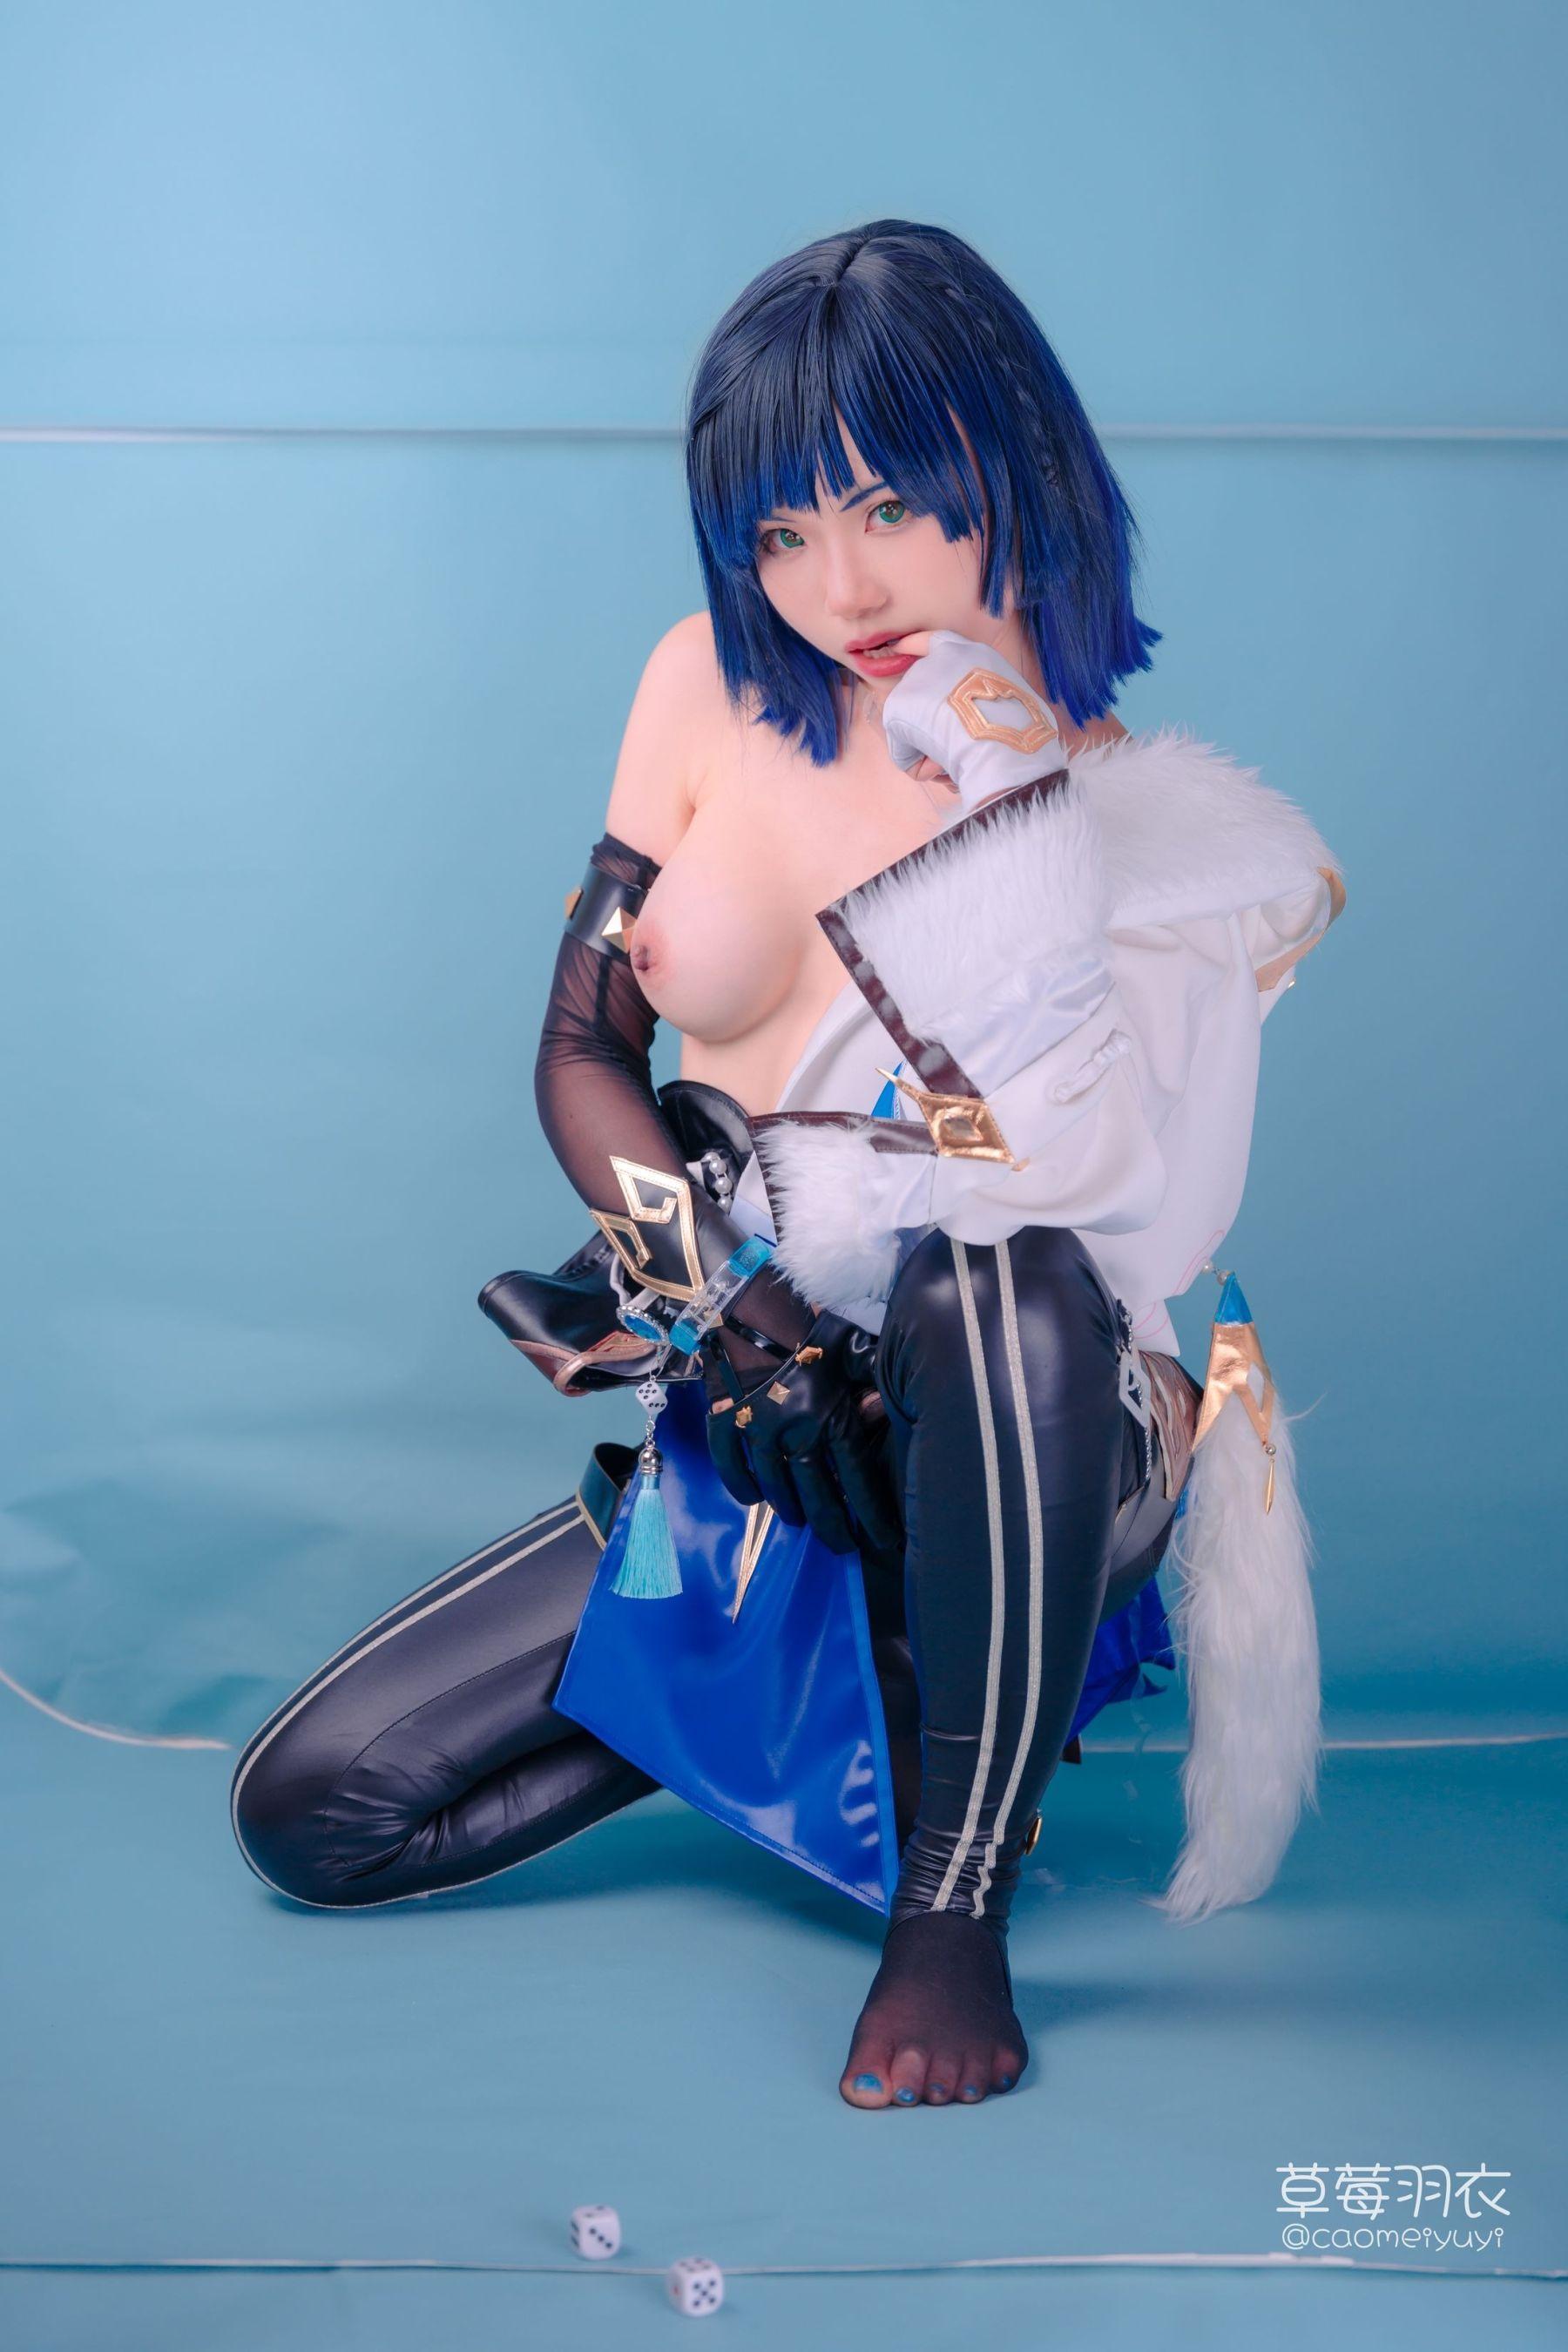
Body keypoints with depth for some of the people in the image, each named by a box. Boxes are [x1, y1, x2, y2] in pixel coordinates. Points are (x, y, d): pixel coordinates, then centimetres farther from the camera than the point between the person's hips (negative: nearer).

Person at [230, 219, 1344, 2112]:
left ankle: (955, 1903, -23)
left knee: (997, 1290, -42)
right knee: (313, 1812, -5)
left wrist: (1004, 816, -27)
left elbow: (1079, 1196, -23)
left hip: (1015, 1461, -4)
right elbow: (583, 1045, 2)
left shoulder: (1169, 821, -11)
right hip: (769, 1445, 5)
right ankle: (841, 1678, 12)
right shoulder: (715, 691, 0)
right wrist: (712, 1290, -16)